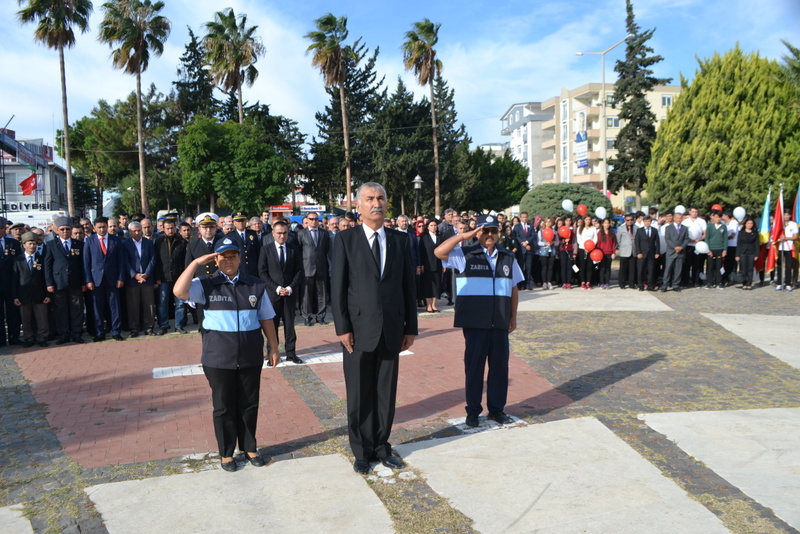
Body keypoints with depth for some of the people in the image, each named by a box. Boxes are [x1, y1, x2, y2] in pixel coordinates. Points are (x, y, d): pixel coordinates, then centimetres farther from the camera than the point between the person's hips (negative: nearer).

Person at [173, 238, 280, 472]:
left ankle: (249, 447, 30)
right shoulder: (206, 284, -3)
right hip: (218, 357, -2)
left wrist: (274, 348, 6)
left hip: (250, 356, 2)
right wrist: (196, 263, -17)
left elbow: (266, 319, 7)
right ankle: (226, 453, 25)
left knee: (249, 404, 13)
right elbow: (179, 291, -21)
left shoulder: (255, 285, 4)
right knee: (223, 406, 10)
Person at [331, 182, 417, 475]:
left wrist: (411, 327, 5)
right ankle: (361, 451, 22)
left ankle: (381, 447, 26)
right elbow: (337, 286, -3)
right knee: (359, 395, 7)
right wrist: (342, 328, -9)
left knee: (386, 393, 10)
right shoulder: (345, 239, 0)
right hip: (358, 329, -2)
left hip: (392, 330, 2)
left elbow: (408, 285, 8)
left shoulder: (400, 239, 8)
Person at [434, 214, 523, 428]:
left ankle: (497, 409, 24)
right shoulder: (465, 255, -1)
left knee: (500, 365, 9)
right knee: (474, 365, 4)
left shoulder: (508, 258, 10)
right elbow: (439, 252, -15)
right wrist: (464, 236, -14)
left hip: (500, 322, 3)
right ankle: (473, 411, 17)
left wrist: (513, 317, 13)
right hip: (474, 322, -3)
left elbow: (514, 289, 15)